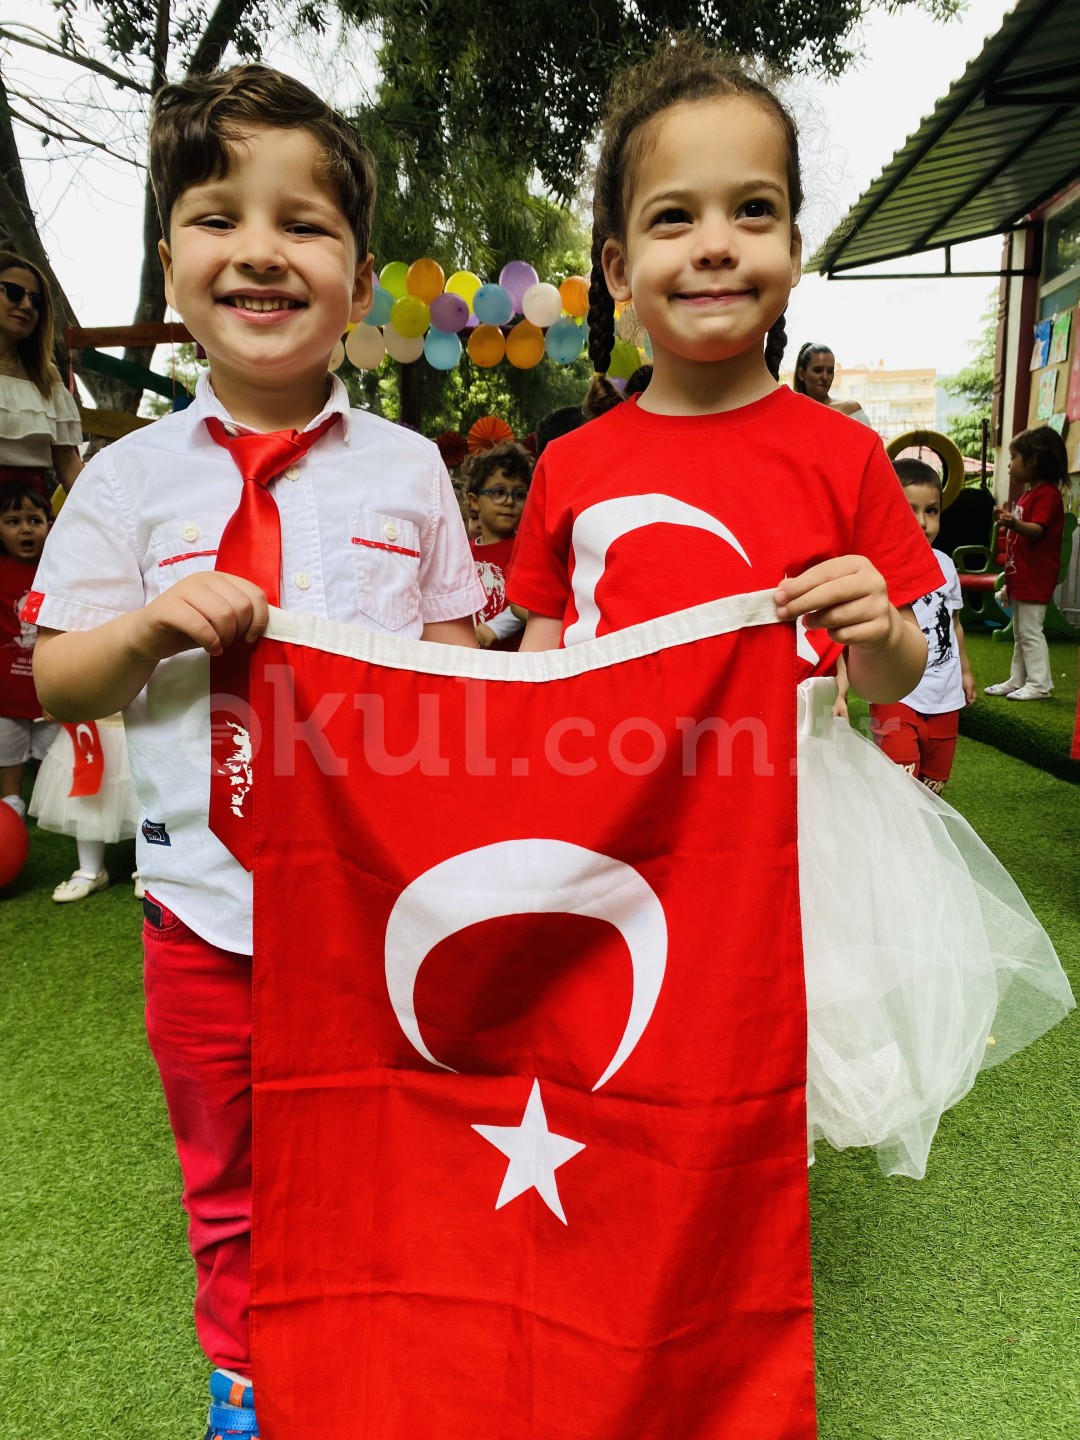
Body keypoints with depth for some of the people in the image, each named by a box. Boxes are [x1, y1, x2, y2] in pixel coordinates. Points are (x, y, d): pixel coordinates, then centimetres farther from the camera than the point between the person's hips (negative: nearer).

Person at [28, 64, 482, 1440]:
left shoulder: (406, 468, 0)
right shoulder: (132, 477, 0)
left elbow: (460, 659, 6)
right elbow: (56, 683, 2)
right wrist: (151, 625, -17)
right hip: (206, 901, 1)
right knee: (230, 1181, 20)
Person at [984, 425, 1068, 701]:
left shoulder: (1047, 494, -14)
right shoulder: (1028, 494, 18)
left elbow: (1037, 531, -29)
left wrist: (1015, 524, -44)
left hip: (1035, 580, -11)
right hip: (1020, 579, 11)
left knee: (1030, 631, -9)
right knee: (1020, 633, 14)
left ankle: (1039, 684, -5)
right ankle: (1017, 681, 20)